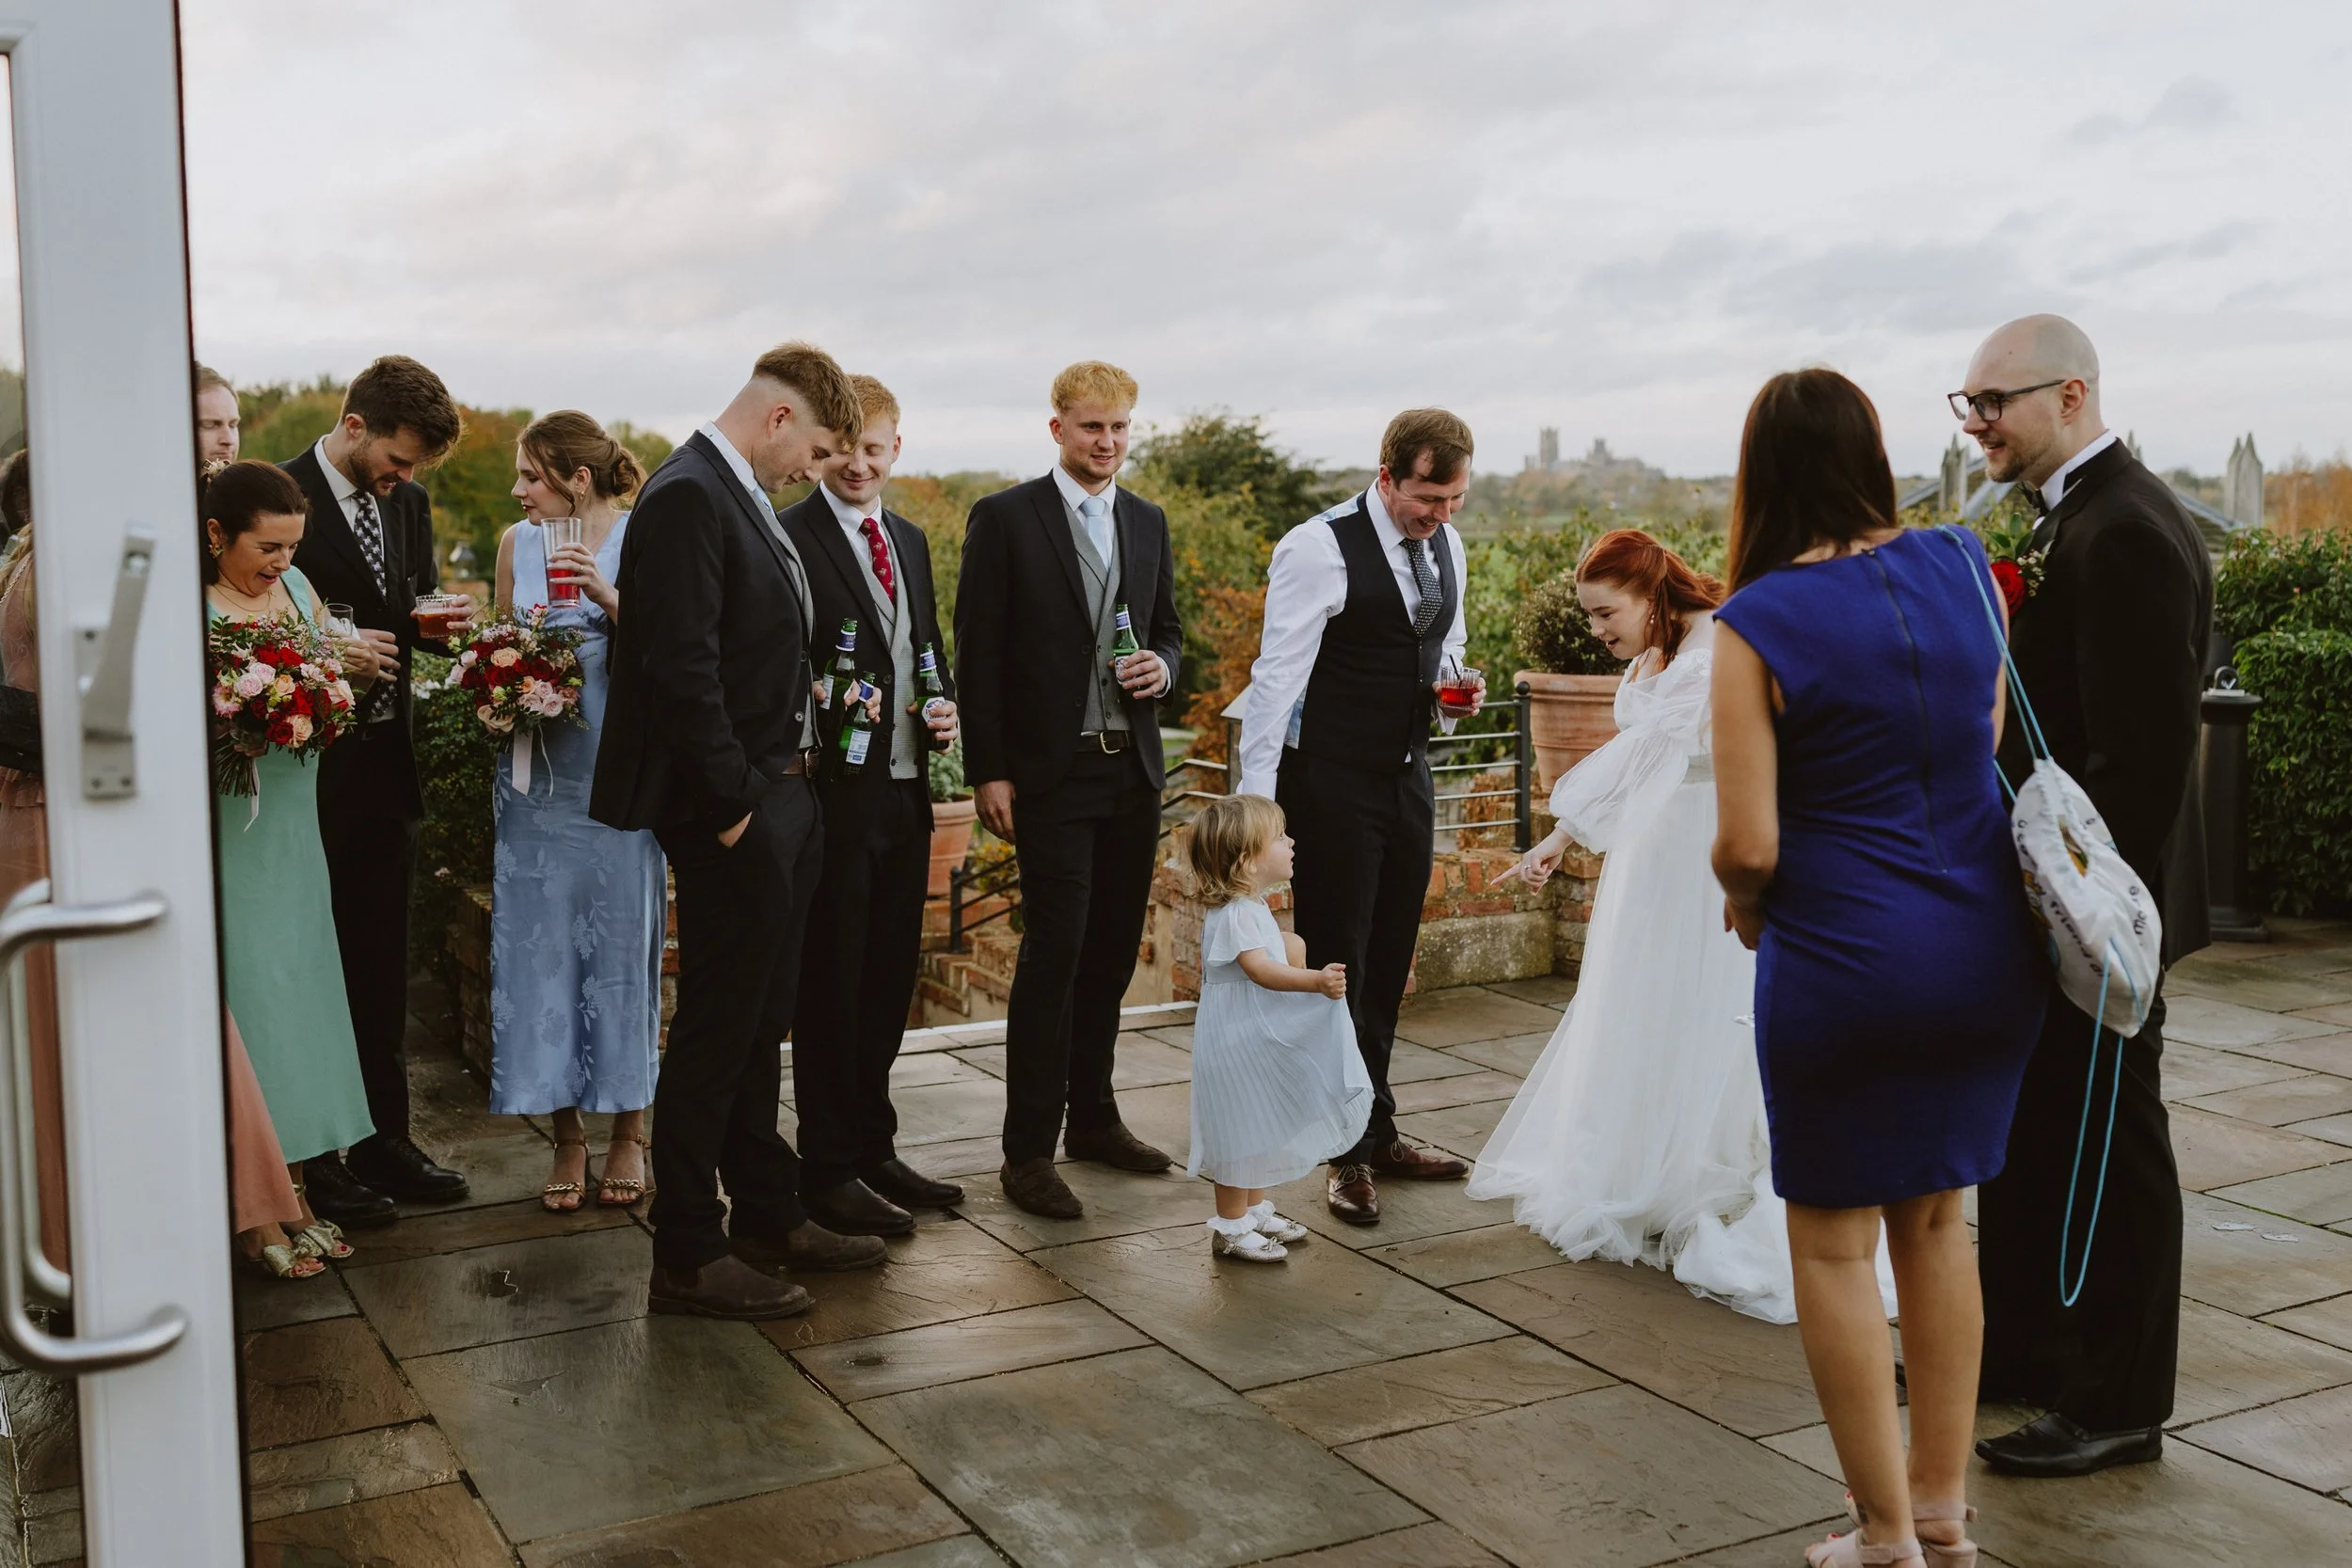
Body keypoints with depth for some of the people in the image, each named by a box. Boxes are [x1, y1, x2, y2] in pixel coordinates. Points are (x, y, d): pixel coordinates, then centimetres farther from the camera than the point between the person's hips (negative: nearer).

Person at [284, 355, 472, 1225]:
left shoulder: (409, 501, 9)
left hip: (387, 762, 6)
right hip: (313, 771, -6)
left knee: (381, 963, 13)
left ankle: (385, 1137, 23)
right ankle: (317, 1156, 14)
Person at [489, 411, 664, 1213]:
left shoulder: (639, 540, -4)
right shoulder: (516, 542, 9)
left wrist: (607, 596, -23)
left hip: (615, 768, -4)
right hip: (537, 772, 4)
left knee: (621, 937, 3)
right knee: (540, 943, 3)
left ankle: (628, 1127, 17)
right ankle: (567, 1133, 14)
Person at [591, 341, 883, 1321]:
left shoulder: (742, 498, 15)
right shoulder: (688, 497, -16)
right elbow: (682, 671, -23)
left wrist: (789, 787, 12)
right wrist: (732, 808, -20)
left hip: (780, 803, 10)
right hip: (732, 813, -10)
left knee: (758, 1023, 18)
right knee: (715, 1033, -2)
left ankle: (767, 1214, 31)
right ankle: (687, 1257, 8)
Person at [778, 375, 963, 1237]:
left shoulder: (909, 541, 16)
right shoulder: (787, 537, -8)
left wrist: (943, 707, 5)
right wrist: (820, 705, -27)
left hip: (905, 792, 7)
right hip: (833, 793, -7)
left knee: (889, 979, 15)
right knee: (831, 981, 1)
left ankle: (873, 1148, 28)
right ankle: (827, 1170, 12)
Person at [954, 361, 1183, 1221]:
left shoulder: (1148, 522, 13)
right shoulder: (1004, 519, -4)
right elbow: (978, 654, -6)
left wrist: (1162, 667, -3)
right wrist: (987, 772, -11)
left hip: (1134, 771, 6)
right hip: (1051, 772, -6)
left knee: (1112, 953, 12)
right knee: (1054, 954, -7)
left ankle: (1092, 1118, 27)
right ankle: (1028, 1151, 1)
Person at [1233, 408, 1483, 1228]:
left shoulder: (1445, 544, 7)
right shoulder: (1319, 550, -17)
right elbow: (1277, 676, -19)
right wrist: (1255, 801, -22)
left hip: (1408, 775, 7)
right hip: (1333, 783, -7)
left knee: (1386, 967, 16)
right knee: (1336, 967, 1)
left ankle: (1376, 1134, 29)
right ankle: (1349, 1153, 12)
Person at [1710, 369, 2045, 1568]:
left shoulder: (1757, 624, -15)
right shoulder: (1960, 568, 0)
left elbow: (1748, 847, -18)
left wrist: (1740, 899, 4)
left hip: (1843, 961, -5)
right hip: (1985, 948, 6)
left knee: (1833, 1243, 10)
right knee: (1936, 1219, 19)